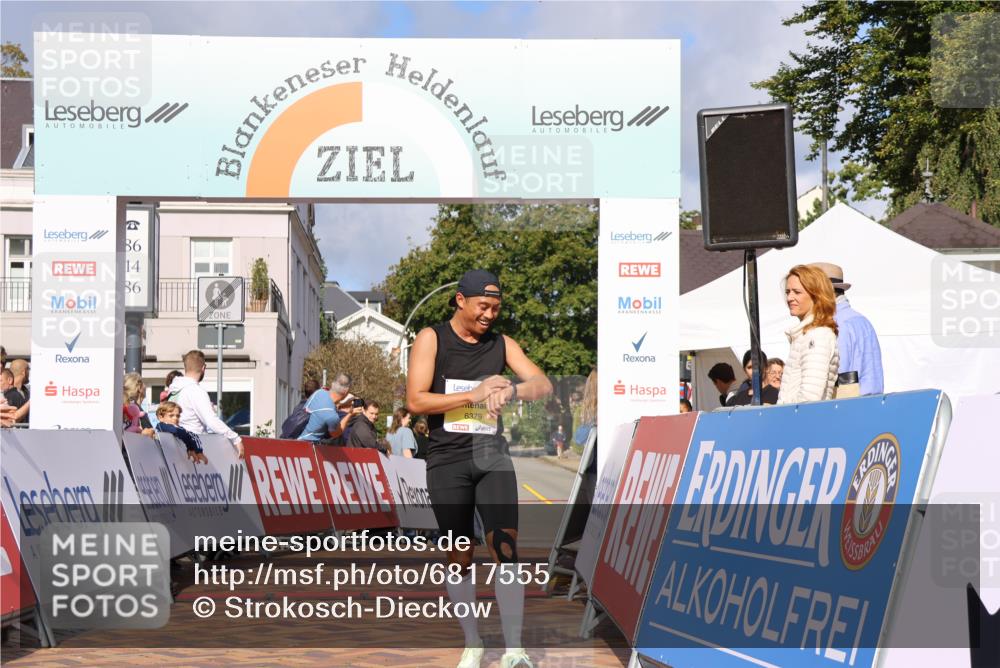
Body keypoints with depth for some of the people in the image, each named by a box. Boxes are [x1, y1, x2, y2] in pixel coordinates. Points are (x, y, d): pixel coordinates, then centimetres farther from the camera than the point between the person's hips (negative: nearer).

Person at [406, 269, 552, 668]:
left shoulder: (502, 344, 9)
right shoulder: (432, 339, -2)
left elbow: (543, 385, -1)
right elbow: (415, 400, -10)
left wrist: (511, 390, -22)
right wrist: (474, 395, -18)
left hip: (492, 456, 2)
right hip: (448, 459, -2)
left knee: (506, 549, -10)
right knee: (460, 556, 4)